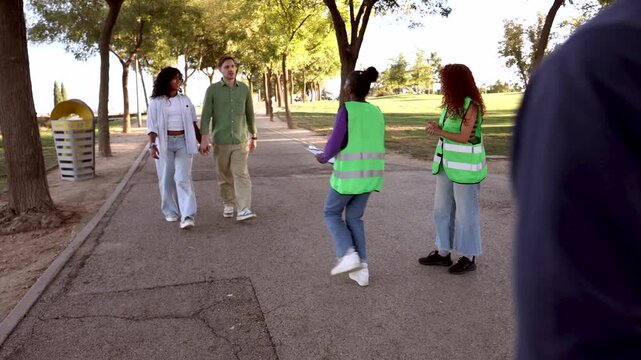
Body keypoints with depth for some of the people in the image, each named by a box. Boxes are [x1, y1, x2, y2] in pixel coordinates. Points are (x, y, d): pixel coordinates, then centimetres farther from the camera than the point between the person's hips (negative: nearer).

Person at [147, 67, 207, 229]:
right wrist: (152, 145, -16)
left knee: (183, 178, -10)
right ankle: (171, 212, 21)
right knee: (167, 179, 5)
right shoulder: (156, 102, 0)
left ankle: (188, 216, -16)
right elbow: (152, 126, -3)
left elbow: (193, 123, 14)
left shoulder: (185, 100, 9)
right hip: (164, 143, 0)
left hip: (183, 142, 1)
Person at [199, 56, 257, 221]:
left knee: (241, 175, -10)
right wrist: (204, 137, -18)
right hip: (220, 141, 0)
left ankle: (243, 210, -15)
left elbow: (250, 114, 12)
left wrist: (253, 137, 13)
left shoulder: (244, 89, 4)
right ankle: (228, 204, 28)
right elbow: (206, 115, -6)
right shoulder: (212, 89, -3)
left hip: (240, 140, 1)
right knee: (224, 176, 10)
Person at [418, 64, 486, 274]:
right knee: (443, 209, 13)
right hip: (448, 164, 9)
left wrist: (438, 132, -12)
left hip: (466, 167, -9)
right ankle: (443, 253, 25)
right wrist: (436, 127, -6)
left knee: (465, 212, 2)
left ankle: (469, 258, 17)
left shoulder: (471, 106, -16)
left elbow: (464, 138, -18)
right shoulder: (453, 104, 10)